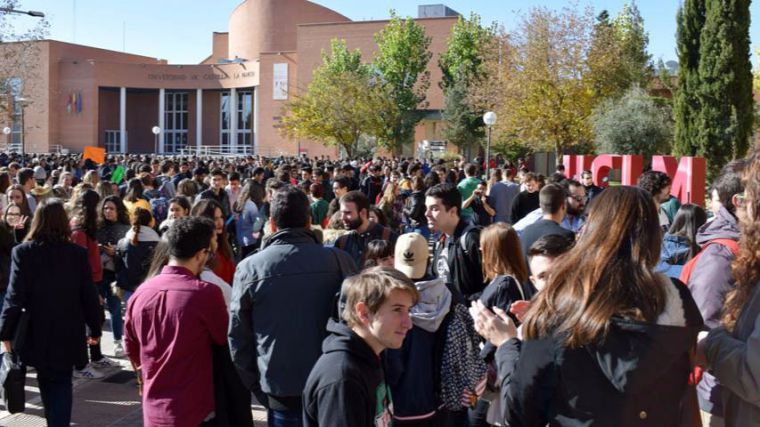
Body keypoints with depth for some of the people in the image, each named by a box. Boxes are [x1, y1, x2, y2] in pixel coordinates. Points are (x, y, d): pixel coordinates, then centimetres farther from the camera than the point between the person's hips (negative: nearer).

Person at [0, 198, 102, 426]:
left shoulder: (23, 252, -10)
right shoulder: (77, 253, -6)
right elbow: (89, 295, -2)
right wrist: (95, 328, 10)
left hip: (37, 333, 0)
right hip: (68, 332, 1)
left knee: (47, 383, 18)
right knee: (62, 384, 9)